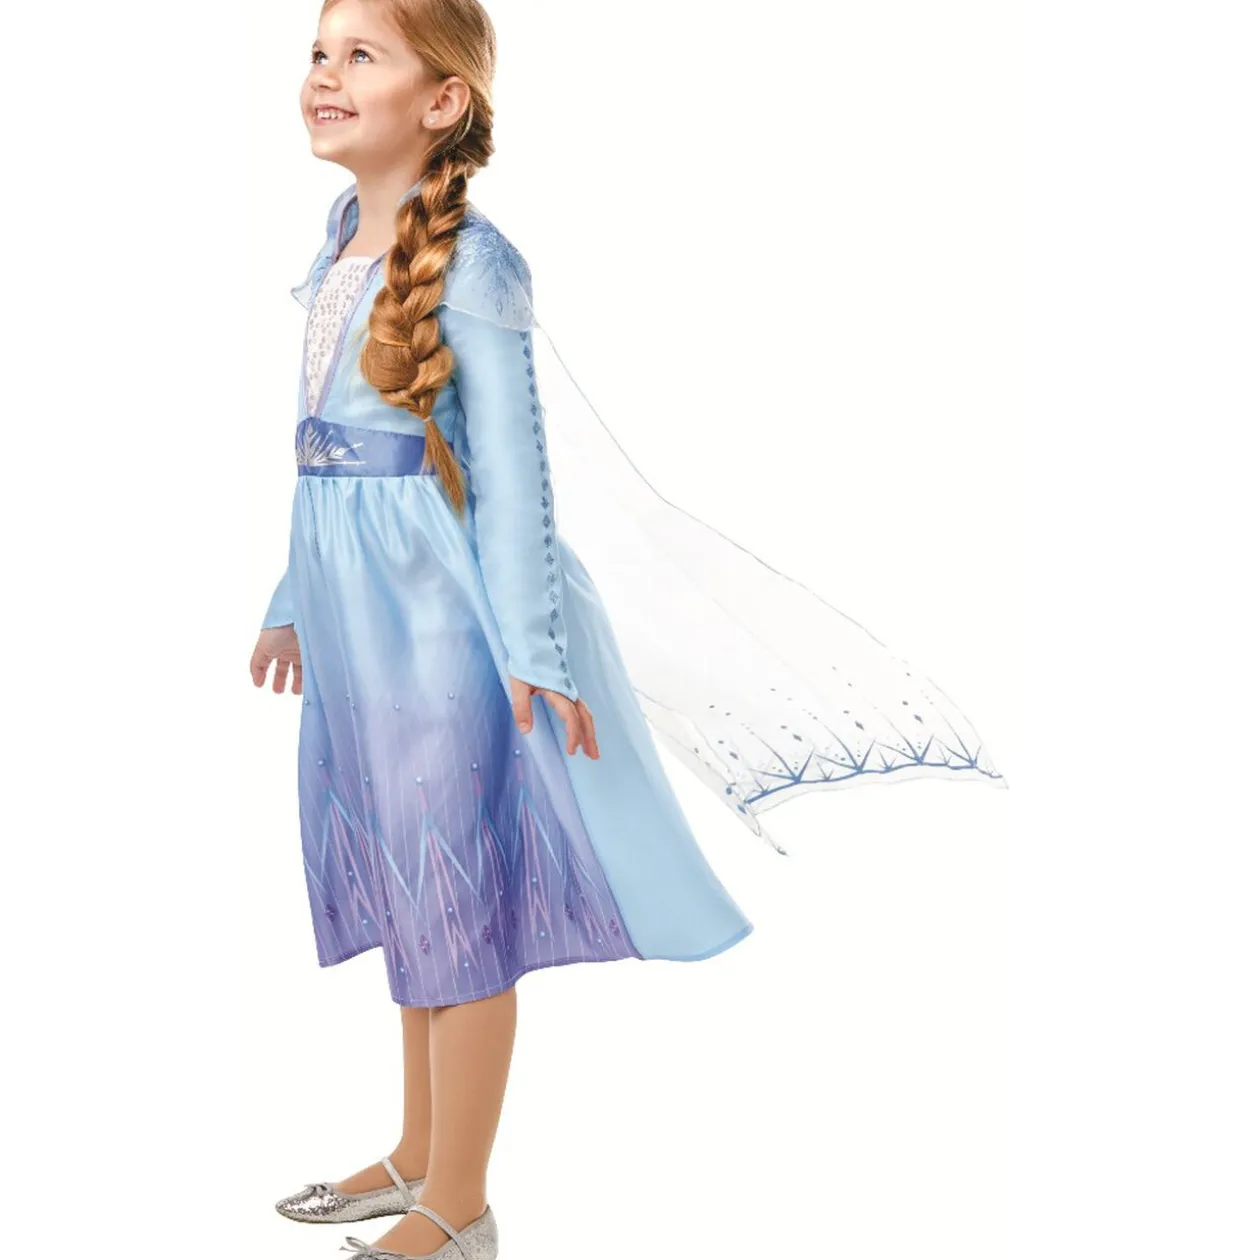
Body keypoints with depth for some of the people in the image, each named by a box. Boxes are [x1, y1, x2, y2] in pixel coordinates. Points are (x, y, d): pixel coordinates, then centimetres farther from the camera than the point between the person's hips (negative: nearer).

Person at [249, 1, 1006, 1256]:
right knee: (401, 886, 18)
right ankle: (418, 1157, 37)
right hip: (360, 617, 8)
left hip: (443, 617, -8)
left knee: (455, 894, 2)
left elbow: (510, 462, -15)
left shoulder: (469, 261, -14)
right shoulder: (338, 237, 9)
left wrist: (530, 649, -17)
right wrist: (296, 600, 20)